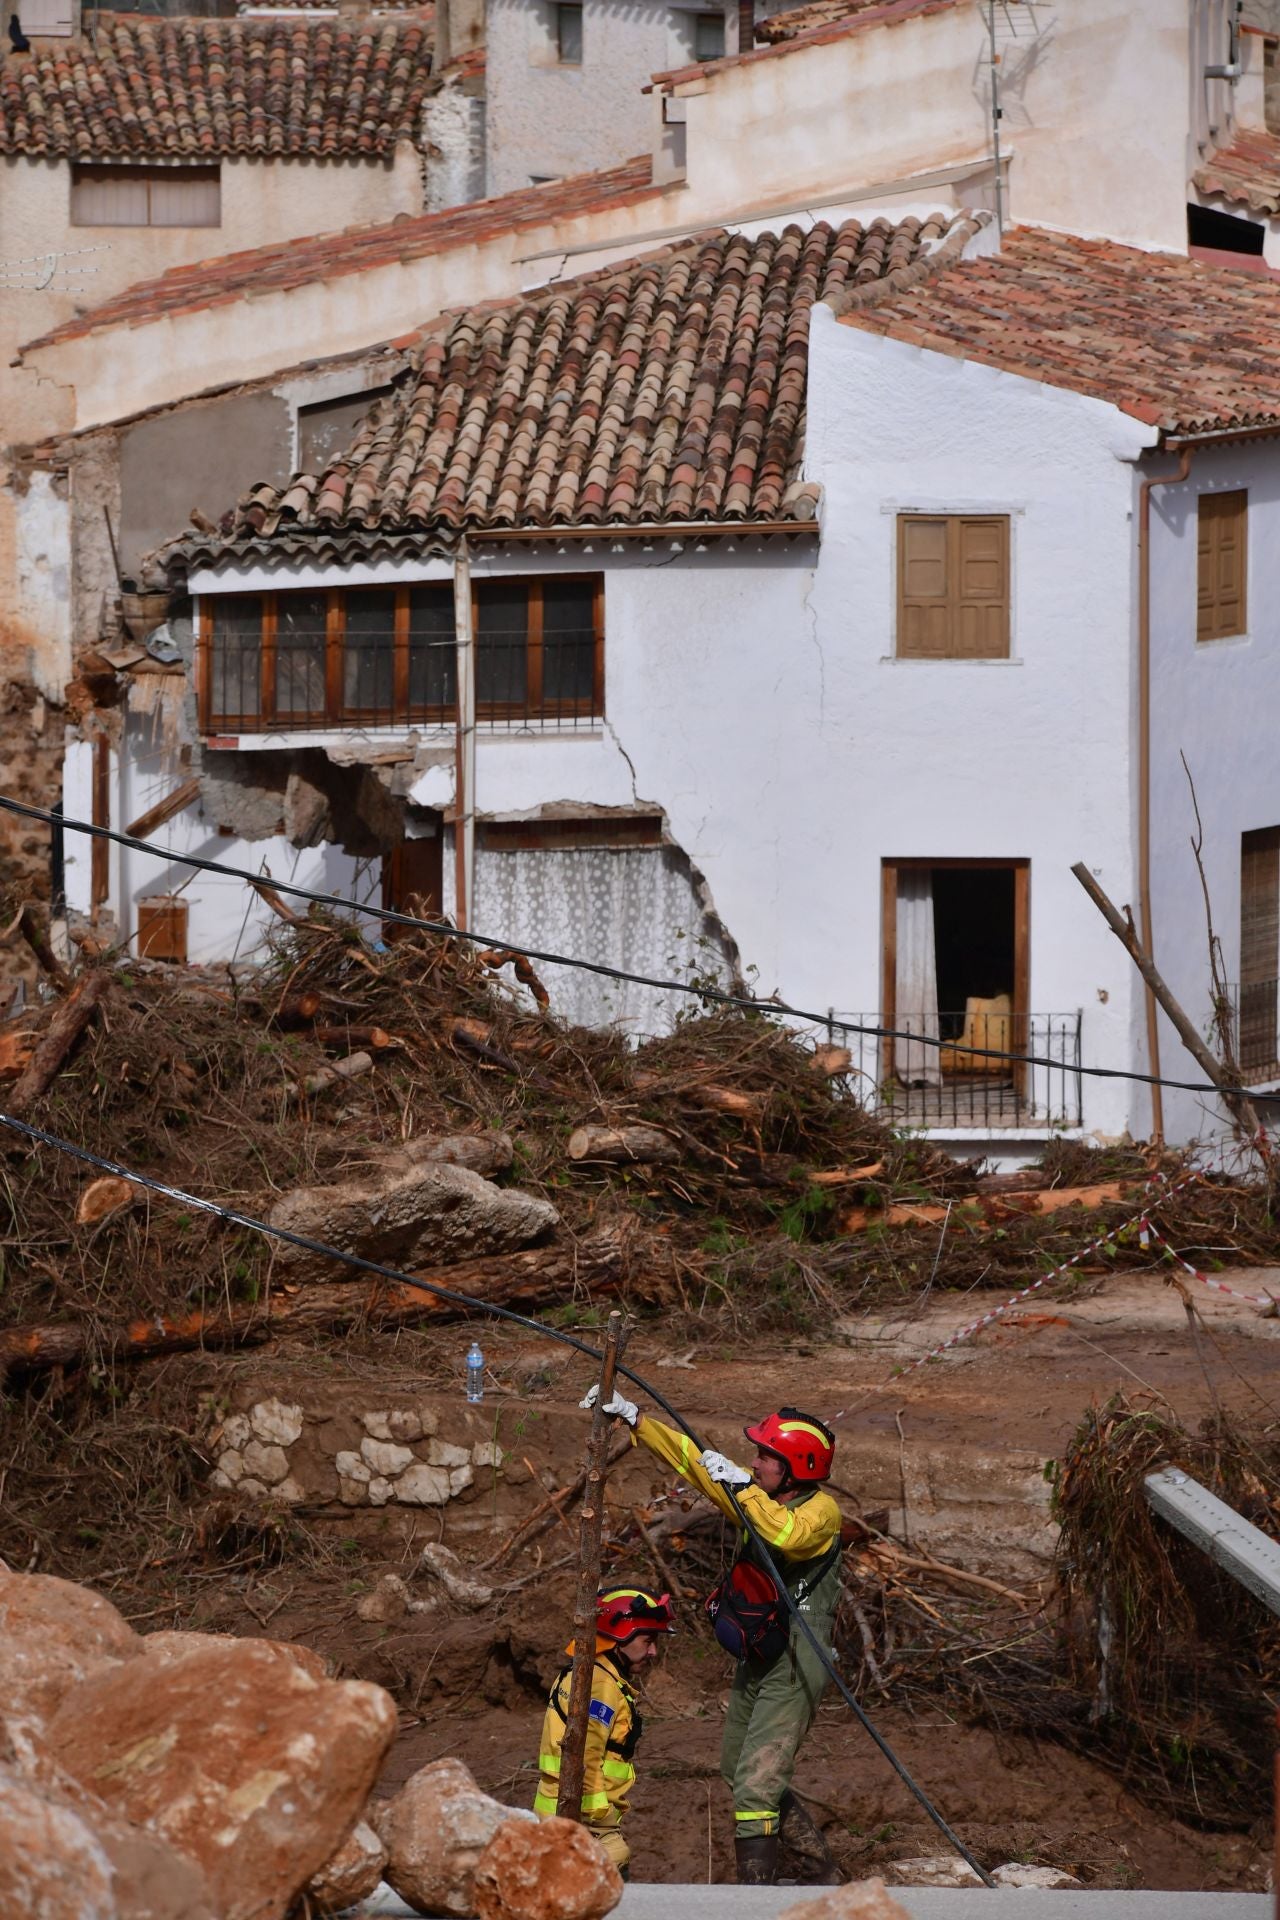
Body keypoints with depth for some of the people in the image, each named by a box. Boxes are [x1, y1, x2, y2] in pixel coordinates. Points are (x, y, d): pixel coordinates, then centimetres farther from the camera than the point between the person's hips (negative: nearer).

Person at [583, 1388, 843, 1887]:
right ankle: (821, 1876, 30)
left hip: (795, 1668, -10)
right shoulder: (757, 1496, 9)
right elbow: (691, 1460, 12)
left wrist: (741, 1486, -30)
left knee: (754, 1786, -16)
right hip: (756, 1661, 10)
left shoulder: (822, 1510, -14)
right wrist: (631, 1417, 8)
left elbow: (788, 1536, -36)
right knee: (739, 1775, 20)